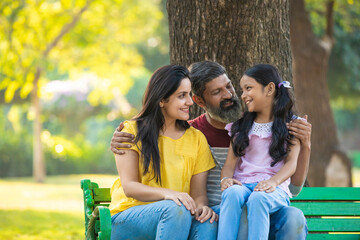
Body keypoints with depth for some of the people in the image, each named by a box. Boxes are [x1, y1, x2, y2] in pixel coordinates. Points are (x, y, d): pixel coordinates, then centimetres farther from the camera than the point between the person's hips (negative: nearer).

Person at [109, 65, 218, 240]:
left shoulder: (196, 138, 11)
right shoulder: (132, 131, 0)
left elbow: (199, 193, 4)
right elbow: (129, 187, -9)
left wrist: (202, 206, -22)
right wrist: (167, 194, -28)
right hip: (128, 217, -3)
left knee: (207, 223, -32)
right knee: (177, 209, -35)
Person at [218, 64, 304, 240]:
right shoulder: (241, 126, 22)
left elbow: (292, 162, -1)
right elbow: (231, 161, 13)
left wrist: (273, 181, -21)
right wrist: (226, 178, -11)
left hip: (274, 188, -2)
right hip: (242, 184, 2)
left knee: (258, 198, -38)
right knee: (232, 193, -34)